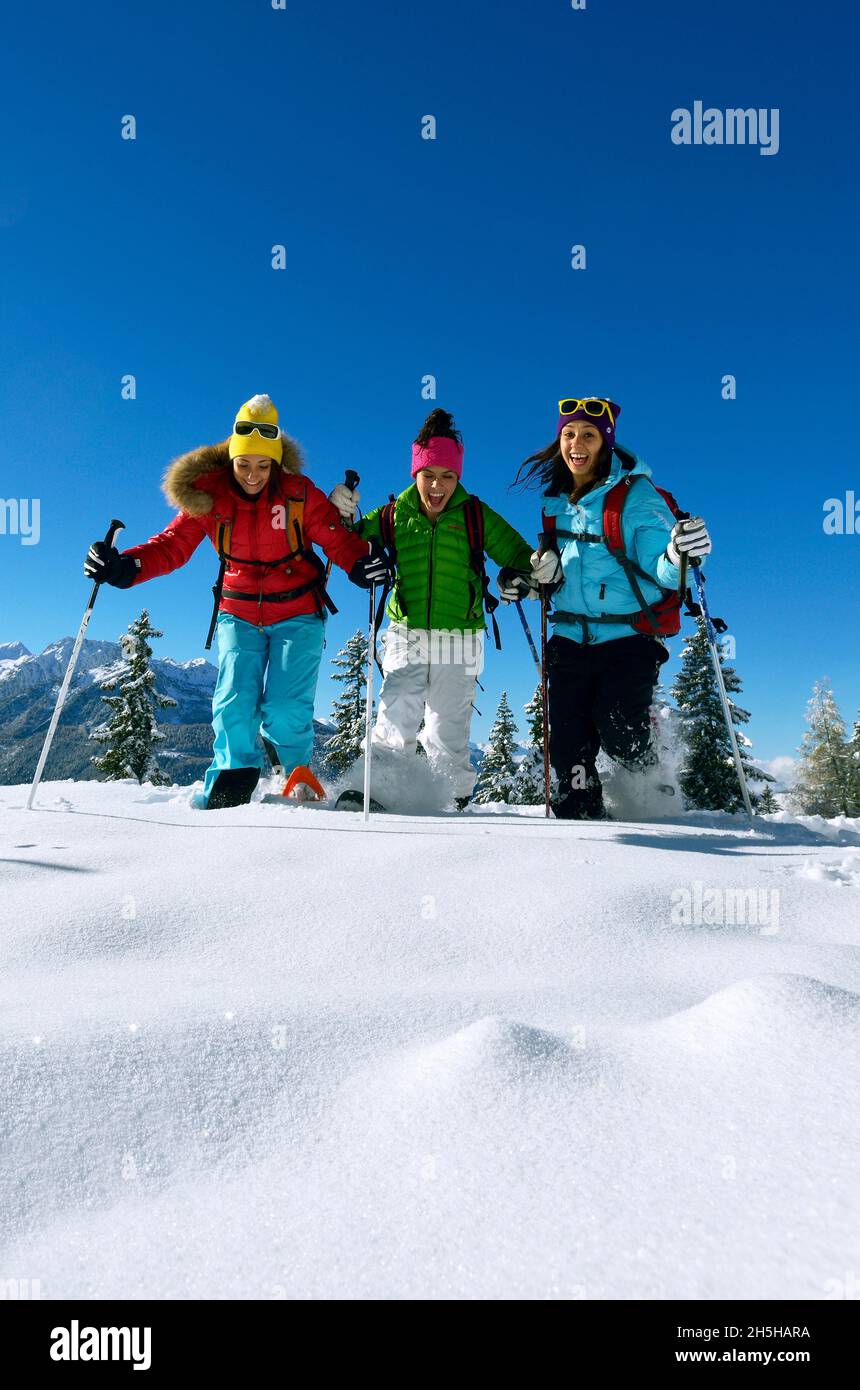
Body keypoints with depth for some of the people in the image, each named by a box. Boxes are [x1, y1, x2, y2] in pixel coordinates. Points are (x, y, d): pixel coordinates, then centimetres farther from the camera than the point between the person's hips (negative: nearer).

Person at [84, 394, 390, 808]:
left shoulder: (299, 493, -10)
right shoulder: (207, 495, -6)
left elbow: (337, 539, -10)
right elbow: (173, 544, -4)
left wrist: (363, 560, -31)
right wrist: (126, 566, -20)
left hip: (297, 614, -2)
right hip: (239, 614, 2)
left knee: (285, 710, -9)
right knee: (234, 705, -7)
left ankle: (299, 774, 19)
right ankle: (231, 783, 13)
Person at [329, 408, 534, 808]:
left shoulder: (476, 517, 2)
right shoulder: (394, 516, 6)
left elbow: (519, 555, 7)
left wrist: (518, 577, -15)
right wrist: (341, 515, -2)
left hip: (459, 644, 0)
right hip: (406, 640, 1)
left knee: (448, 737, 5)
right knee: (394, 731, -8)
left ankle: (458, 800, 22)